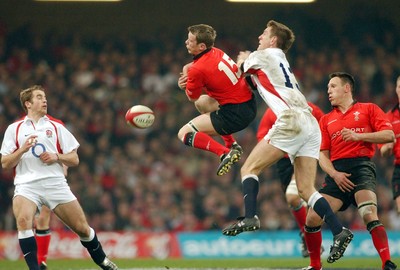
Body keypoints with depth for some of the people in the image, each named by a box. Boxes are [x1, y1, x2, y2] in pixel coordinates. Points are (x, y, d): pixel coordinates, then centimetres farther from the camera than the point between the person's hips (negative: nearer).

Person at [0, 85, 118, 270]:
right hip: (26, 184, -1)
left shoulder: (56, 127, 15)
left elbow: (74, 159, 12)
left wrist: (56, 157, -7)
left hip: (55, 183, 2)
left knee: (82, 227, 2)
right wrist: (22, 150, -10)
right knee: (23, 220, -30)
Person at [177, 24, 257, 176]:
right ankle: (232, 145, 31)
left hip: (235, 115, -9)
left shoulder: (197, 70, -20)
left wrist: (186, 84, 15)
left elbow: (192, 98, -3)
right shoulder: (217, 52, 3)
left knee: (185, 134, -4)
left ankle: (225, 153, -19)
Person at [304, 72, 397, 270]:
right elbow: (322, 155, 16)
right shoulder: (326, 120, 23)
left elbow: (389, 135, 0)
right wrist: (334, 174, -3)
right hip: (336, 172, 4)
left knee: (369, 215, -26)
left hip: (362, 166, -4)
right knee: (312, 219, -6)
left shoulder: (368, 109, 12)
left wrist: (358, 136, -10)